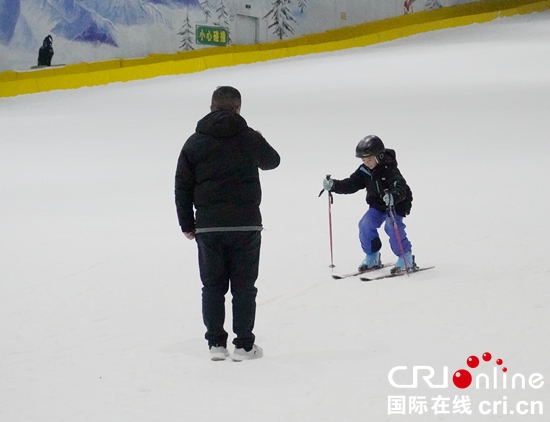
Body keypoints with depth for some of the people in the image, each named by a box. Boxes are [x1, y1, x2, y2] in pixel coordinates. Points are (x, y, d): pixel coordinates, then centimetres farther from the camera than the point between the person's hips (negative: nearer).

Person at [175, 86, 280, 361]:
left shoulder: (195, 143, 1)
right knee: (244, 287, 5)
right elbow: (272, 161, 17)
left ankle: (216, 344, 12)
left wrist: (187, 224, 12)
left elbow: (182, 187, 3)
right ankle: (244, 345, 6)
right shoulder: (250, 138, -3)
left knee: (213, 287, 10)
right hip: (245, 225, -1)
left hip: (208, 227, 1)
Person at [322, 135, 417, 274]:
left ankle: (405, 258, -13)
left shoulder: (390, 171, -27)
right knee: (366, 225, -11)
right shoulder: (364, 171, -6)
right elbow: (351, 184, -5)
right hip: (378, 205, 7)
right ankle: (372, 258, 7)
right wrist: (333, 185, -19)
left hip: (397, 204, -7)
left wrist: (393, 196, -62)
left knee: (392, 226, -27)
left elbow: (400, 189, -39)